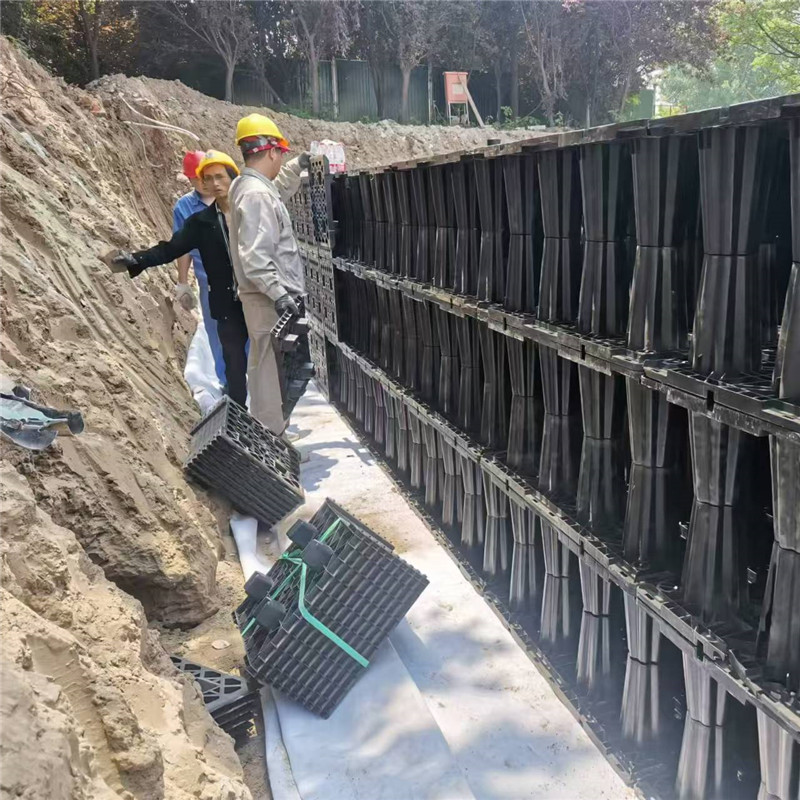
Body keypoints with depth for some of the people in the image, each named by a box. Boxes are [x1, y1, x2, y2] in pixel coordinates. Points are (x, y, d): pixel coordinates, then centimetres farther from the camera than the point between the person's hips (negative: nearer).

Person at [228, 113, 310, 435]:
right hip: (270, 300, -11)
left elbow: (278, 188, 38)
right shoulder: (256, 194, -18)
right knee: (271, 370, -6)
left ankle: (268, 431, 30)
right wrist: (278, 293, -29)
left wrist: (297, 167, 34)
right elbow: (255, 255, -26)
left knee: (266, 369, 18)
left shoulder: (248, 185, 13)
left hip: (268, 297, 11)